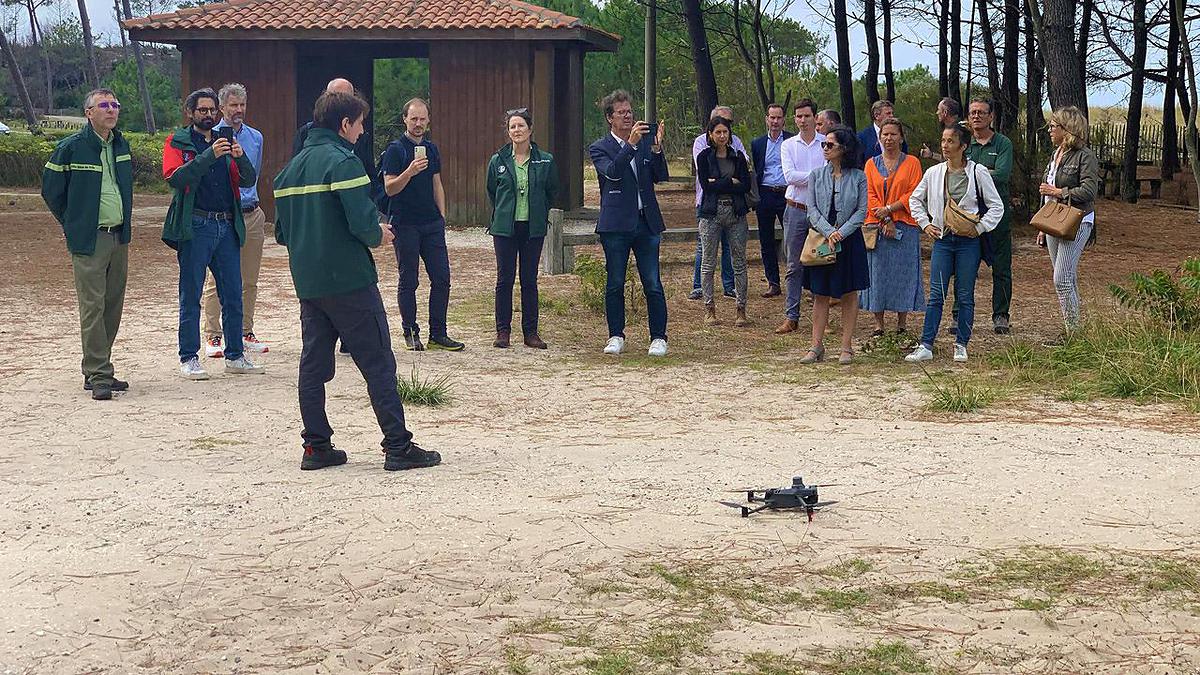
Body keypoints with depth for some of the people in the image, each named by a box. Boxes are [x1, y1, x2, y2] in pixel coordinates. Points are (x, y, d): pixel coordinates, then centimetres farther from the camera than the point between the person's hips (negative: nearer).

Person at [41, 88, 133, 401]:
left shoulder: (121, 145, 9)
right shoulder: (71, 148, -9)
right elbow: (51, 189, 0)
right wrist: (73, 225, 5)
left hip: (119, 237, 6)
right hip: (89, 242, -6)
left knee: (113, 306, 9)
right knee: (93, 308, -8)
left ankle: (98, 369, 18)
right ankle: (98, 375, -6)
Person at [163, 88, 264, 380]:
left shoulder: (224, 142, 16)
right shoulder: (177, 142, 2)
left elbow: (248, 180, 6)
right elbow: (174, 178, -16)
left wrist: (240, 158, -15)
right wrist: (209, 155, -24)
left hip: (227, 227, 5)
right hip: (195, 227, -5)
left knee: (233, 296, 7)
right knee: (191, 297, 0)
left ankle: (235, 356, 14)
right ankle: (189, 359, 5)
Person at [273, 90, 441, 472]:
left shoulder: (291, 167, 12)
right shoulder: (343, 161, -12)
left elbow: (281, 232, 14)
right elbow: (362, 222, -20)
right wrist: (378, 235, 0)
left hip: (307, 281, 7)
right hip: (350, 282, -7)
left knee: (313, 365, 10)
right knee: (378, 364, -2)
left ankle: (316, 447, 13)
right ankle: (398, 447, -1)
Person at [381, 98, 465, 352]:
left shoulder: (431, 149, 13)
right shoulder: (395, 149, -5)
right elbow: (389, 188, -11)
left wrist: (442, 215, 12)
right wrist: (410, 171, -26)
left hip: (432, 224, 5)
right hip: (405, 224, -5)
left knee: (441, 279, 1)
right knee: (408, 281, 1)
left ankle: (438, 335, 8)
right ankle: (411, 333, 10)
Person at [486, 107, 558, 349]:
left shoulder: (546, 161, 0)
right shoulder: (498, 161, 1)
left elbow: (552, 191, 12)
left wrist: (539, 214, 11)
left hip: (533, 228, 0)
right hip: (505, 228, 0)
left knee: (530, 280, 5)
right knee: (504, 279, 1)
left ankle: (531, 331, 11)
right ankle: (503, 331, 8)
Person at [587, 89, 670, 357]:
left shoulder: (646, 142, 11)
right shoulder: (599, 148, 2)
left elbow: (661, 177, 3)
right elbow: (612, 172, -17)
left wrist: (657, 148, -12)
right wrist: (631, 144, -26)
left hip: (647, 222, 2)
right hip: (615, 225, -2)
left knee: (653, 284, 0)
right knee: (615, 285, 5)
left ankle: (659, 337, 5)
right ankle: (616, 337, 15)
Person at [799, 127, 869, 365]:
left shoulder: (858, 177, -1)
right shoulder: (817, 175, 5)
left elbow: (862, 211, -3)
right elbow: (812, 209, 0)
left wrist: (842, 233, -15)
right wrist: (828, 232, -15)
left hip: (849, 240, -2)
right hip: (821, 239, 2)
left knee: (849, 294, 3)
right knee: (820, 294, 4)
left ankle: (846, 347, 8)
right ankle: (817, 346, 8)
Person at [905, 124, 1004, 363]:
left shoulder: (978, 173, -4)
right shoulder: (934, 173, 5)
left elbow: (996, 206, 0)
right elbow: (915, 200, 19)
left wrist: (979, 228, -8)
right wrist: (925, 224, 9)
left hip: (968, 242, -2)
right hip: (942, 238, 2)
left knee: (965, 296, 4)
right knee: (936, 295, -1)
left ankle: (961, 345, 14)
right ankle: (926, 346, -1)